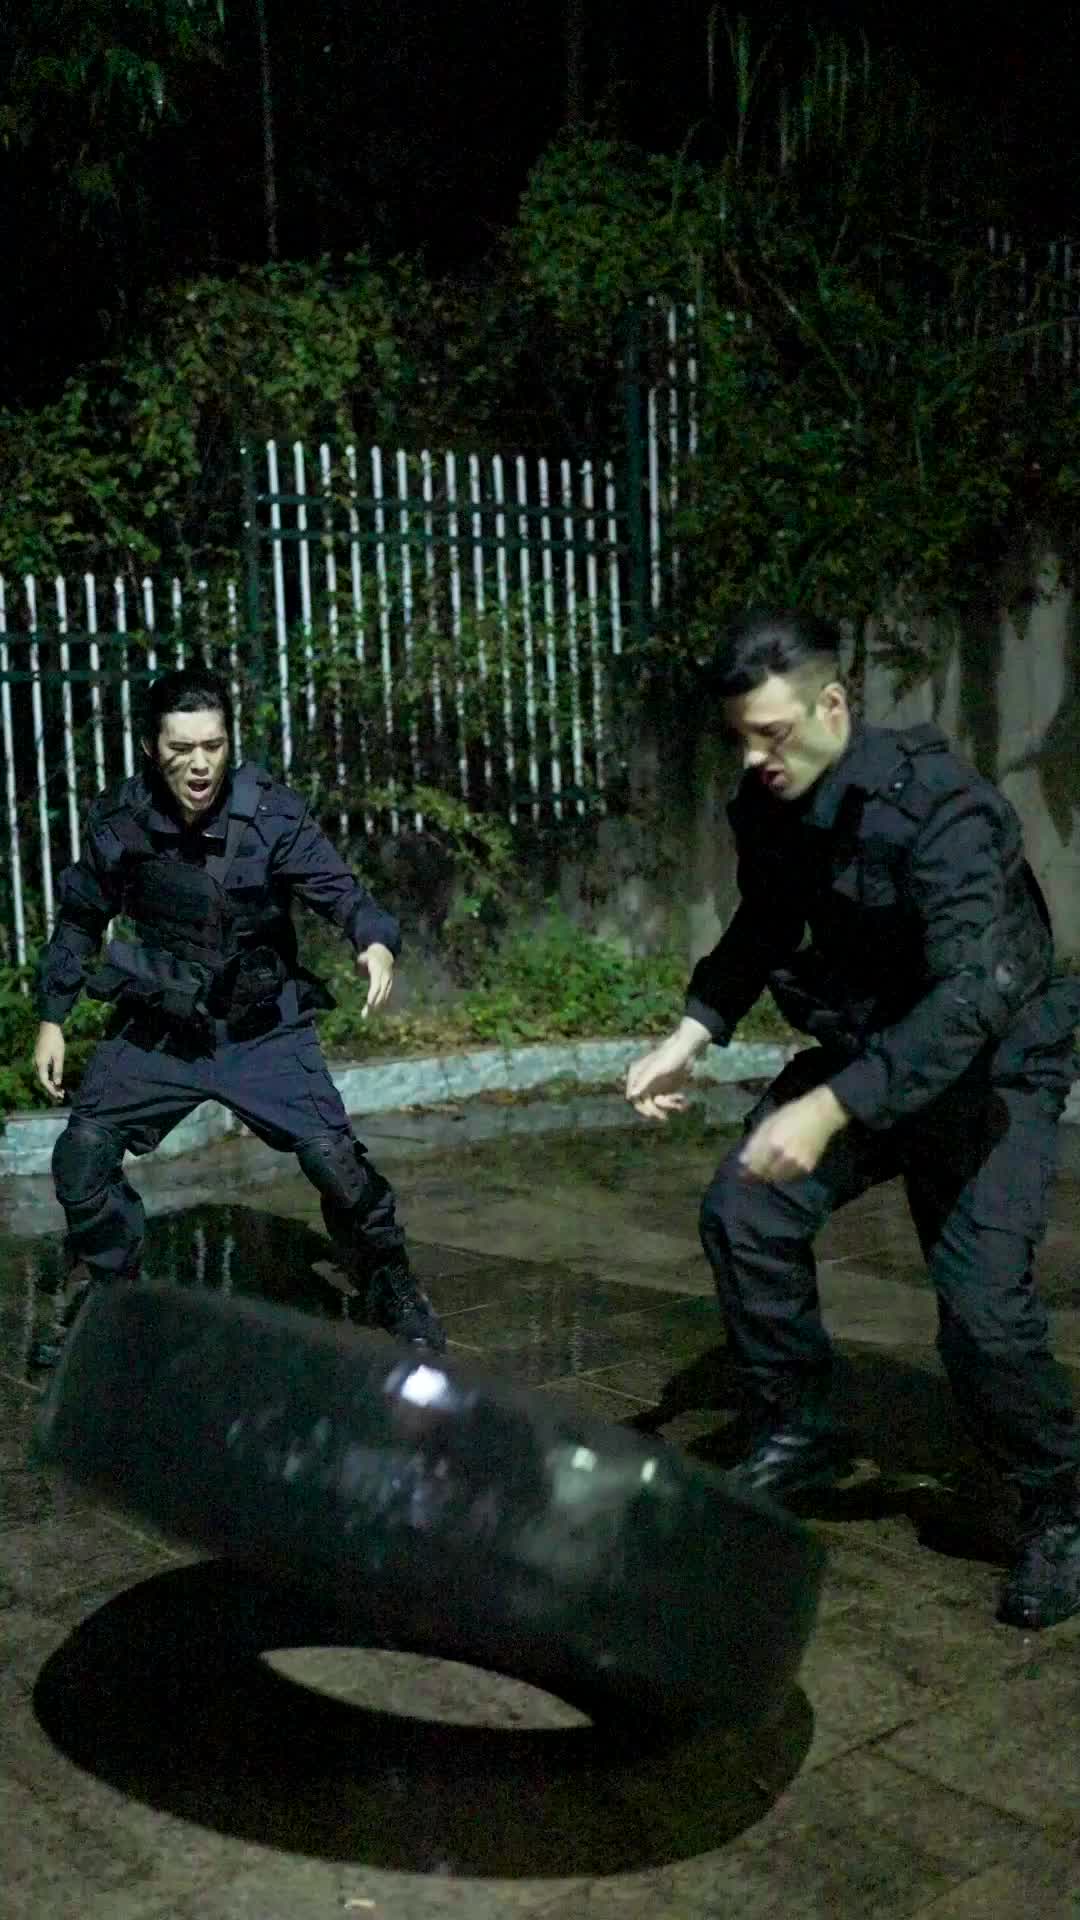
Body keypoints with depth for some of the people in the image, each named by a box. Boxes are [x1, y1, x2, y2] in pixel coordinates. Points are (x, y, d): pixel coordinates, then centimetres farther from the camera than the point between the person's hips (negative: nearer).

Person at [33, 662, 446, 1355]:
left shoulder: (271, 812, -17)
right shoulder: (120, 819, -9)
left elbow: (338, 889, -23)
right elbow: (81, 918, 6)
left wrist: (378, 941, -45)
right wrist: (53, 1017, 7)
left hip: (263, 1026, -2)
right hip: (159, 1026, 2)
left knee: (335, 1159, -12)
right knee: (82, 1154, -6)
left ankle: (393, 1291, 14)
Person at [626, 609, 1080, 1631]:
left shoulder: (935, 805, -30)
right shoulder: (767, 807, -7)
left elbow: (972, 992, -40)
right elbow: (762, 931, 11)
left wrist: (828, 1110, -47)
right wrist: (689, 1036, -4)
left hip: (987, 1067, -7)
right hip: (860, 1048, 7)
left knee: (981, 1302, -17)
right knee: (743, 1213, -4)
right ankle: (798, 1431, 18)